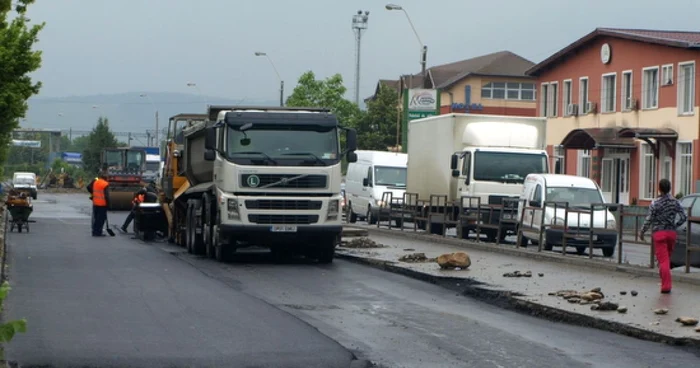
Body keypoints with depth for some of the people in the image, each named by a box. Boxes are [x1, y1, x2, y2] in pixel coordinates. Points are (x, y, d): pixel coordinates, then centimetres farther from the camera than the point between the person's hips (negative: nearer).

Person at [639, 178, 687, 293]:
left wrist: (642, 232, 4)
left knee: (663, 259, -4)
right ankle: (664, 281, 27)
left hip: (659, 233, -3)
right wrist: (675, 226, 15)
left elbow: (649, 220, -9)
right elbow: (683, 217, -1)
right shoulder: (675, 202, 1)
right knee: (667, 258, 19)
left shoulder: (655, 203, -10)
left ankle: (666, 285, -9)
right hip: (671, 232, 3)